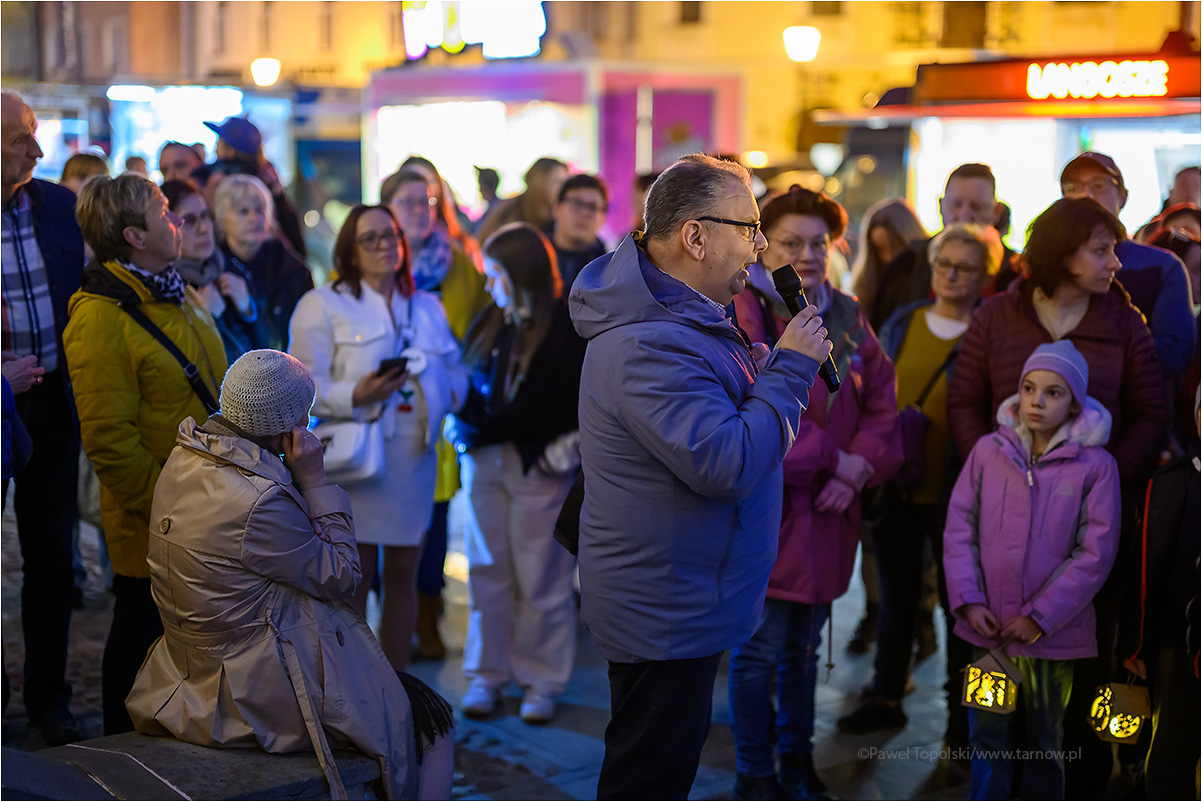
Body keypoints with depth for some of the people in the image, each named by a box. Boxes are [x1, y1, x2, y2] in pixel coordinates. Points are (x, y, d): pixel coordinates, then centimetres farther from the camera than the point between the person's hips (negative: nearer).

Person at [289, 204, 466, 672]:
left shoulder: (428, 307, 18)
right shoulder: (322, 305, 1)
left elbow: (455, 371, 24)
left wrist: (450, 393, 1)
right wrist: (355, 396, -24)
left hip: (415, 455, 5)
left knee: (402, 575, 10)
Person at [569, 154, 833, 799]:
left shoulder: (685, 316, 10)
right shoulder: (648, 345, -27)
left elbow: (723, 417, 21)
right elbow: (726, 466, -32)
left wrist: (782, 362, 4)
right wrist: (790, 367, -21)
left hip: (676, 603, 11)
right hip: (666, 616, -11)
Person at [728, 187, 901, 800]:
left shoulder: (846, 318, 10)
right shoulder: (741, 315, -11)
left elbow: (881, 400, 7)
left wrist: (860, 465, -10)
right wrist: (832, 457, -16)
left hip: (828, 511, 6)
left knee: (805, 645, 18)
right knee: (761, 648, 1)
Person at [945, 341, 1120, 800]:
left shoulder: (1095, 465, -7)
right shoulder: (989, 451, 0)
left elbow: (1096, 552, -9)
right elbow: (959, 527, 1)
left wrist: (1041, 616, -12)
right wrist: (968, 600, -8)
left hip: (1052, 633, -1)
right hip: (988, 626, 1)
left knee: (1045, 742, 14)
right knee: (988, 740, 8)